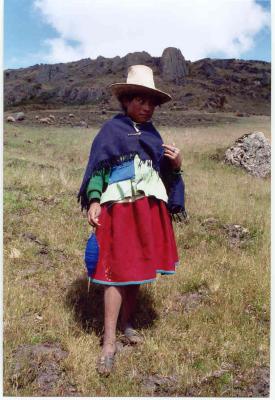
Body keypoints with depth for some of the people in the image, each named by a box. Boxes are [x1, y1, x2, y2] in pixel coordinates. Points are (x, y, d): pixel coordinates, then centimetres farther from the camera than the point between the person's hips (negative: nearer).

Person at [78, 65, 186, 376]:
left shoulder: (152, 134, 15)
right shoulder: (111, 129, 1)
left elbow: (165, 174, 17)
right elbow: (96, 168, -5)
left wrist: (177, 163, -4)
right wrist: (93, 202, -18)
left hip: (149, 210, 5)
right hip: (119, 208, -5)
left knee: (138, 267, 11)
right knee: (117, 271, -7)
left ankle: (126, 323, 28)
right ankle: (109, 344, 1)